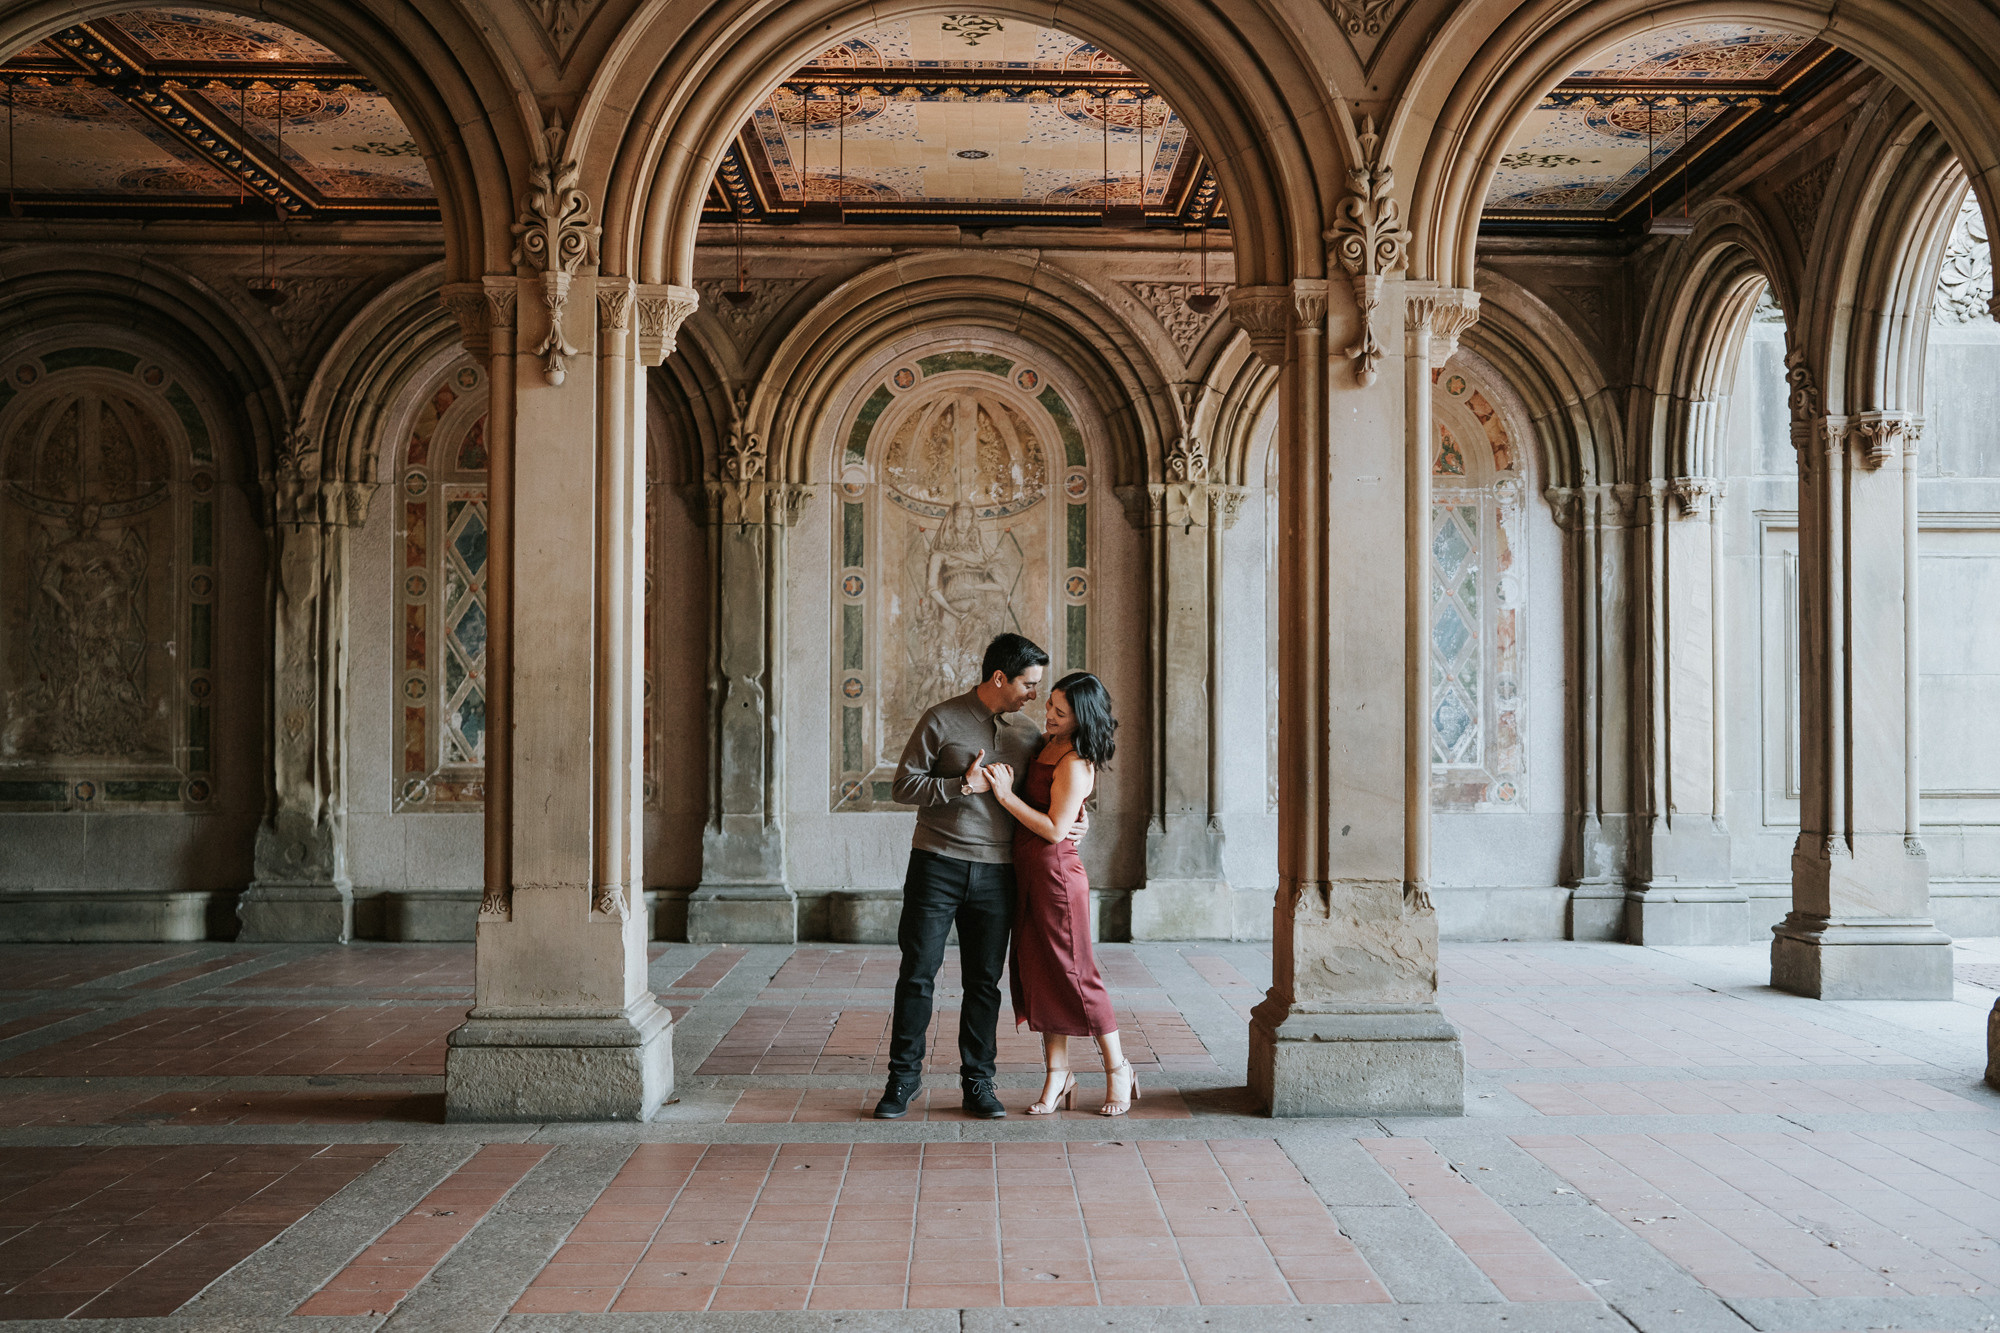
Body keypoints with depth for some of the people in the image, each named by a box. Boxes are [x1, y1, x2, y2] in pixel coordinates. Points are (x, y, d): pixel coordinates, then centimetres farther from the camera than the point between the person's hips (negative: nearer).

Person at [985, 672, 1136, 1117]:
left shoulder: (1075, 764, -17)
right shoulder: (1046, 744, 10)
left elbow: (1055, 829, -20)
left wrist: (1007, 796, -19)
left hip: (1055, 873, -9)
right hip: (1029, 874, 9)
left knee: (1072, 974, -1)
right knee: (1038, 974, 9)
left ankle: (1117, 1069, 14)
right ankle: (1058, 1076, 16)